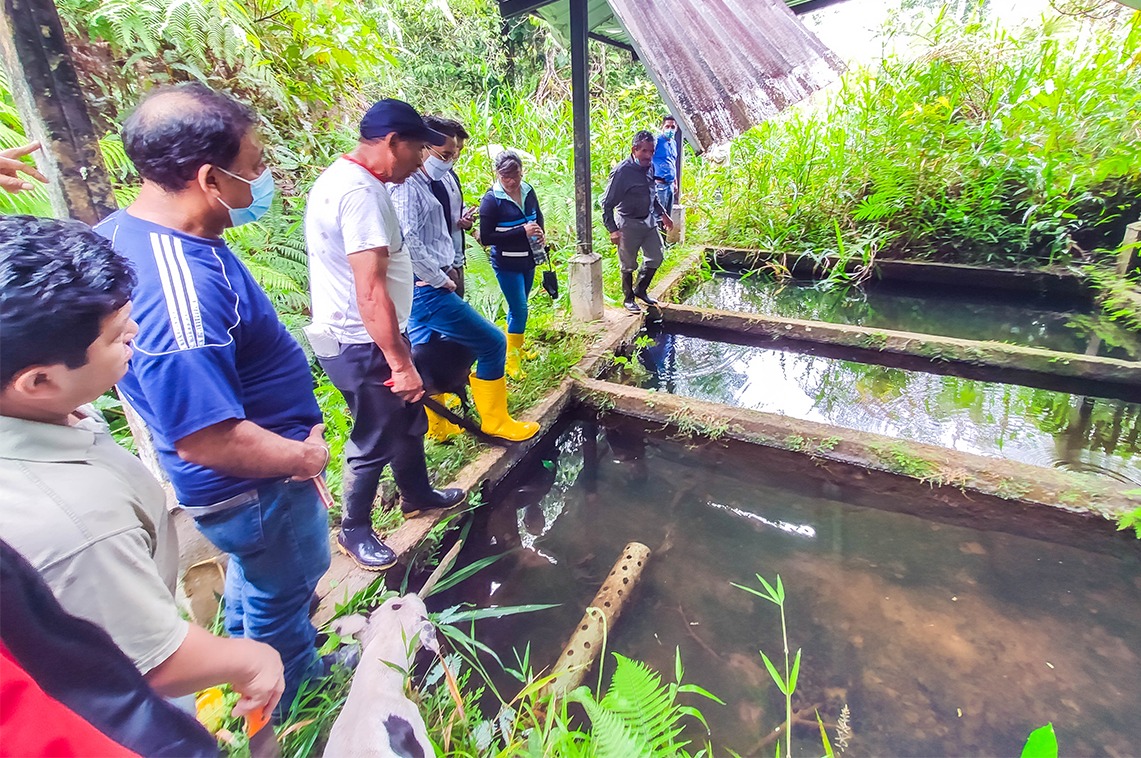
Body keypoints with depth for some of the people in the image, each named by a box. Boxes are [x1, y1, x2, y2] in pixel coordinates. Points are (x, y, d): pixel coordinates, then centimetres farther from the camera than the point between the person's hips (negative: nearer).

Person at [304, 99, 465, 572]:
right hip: (362, 345, -10)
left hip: (361, 338, 10)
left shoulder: (342, 179, 11)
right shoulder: (360, 192, -23)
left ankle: (418, 496, 42)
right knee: (376, 440, 6)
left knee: (408, 420, 22)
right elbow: (371, 293, -29)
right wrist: (401, 363, -25)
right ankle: (354, 531, 27)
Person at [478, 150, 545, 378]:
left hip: (528, 260, 6)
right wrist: (522, 231, -25)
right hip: (506, 264, -6)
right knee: (519, 310, -6)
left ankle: (516, 347, 36)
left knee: (518, 307, 18)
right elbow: (486, 238, -19)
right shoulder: (491, 200, -17)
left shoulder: (528, 191, 0)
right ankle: (512, 360, 9)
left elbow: (538, 216, 18)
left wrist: (541, 233, -5)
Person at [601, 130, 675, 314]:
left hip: (648, 221, 7)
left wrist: (663, 214, 19)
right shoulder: (622, 171, -20)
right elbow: (607, 203, -18)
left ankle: (640, 290, 34)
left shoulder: (648, 167, 3)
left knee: (655, 259, 15)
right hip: (629, 224, -7)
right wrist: (613, 230, -23)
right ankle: (628, 299, 25)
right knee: (629, 265, 6)